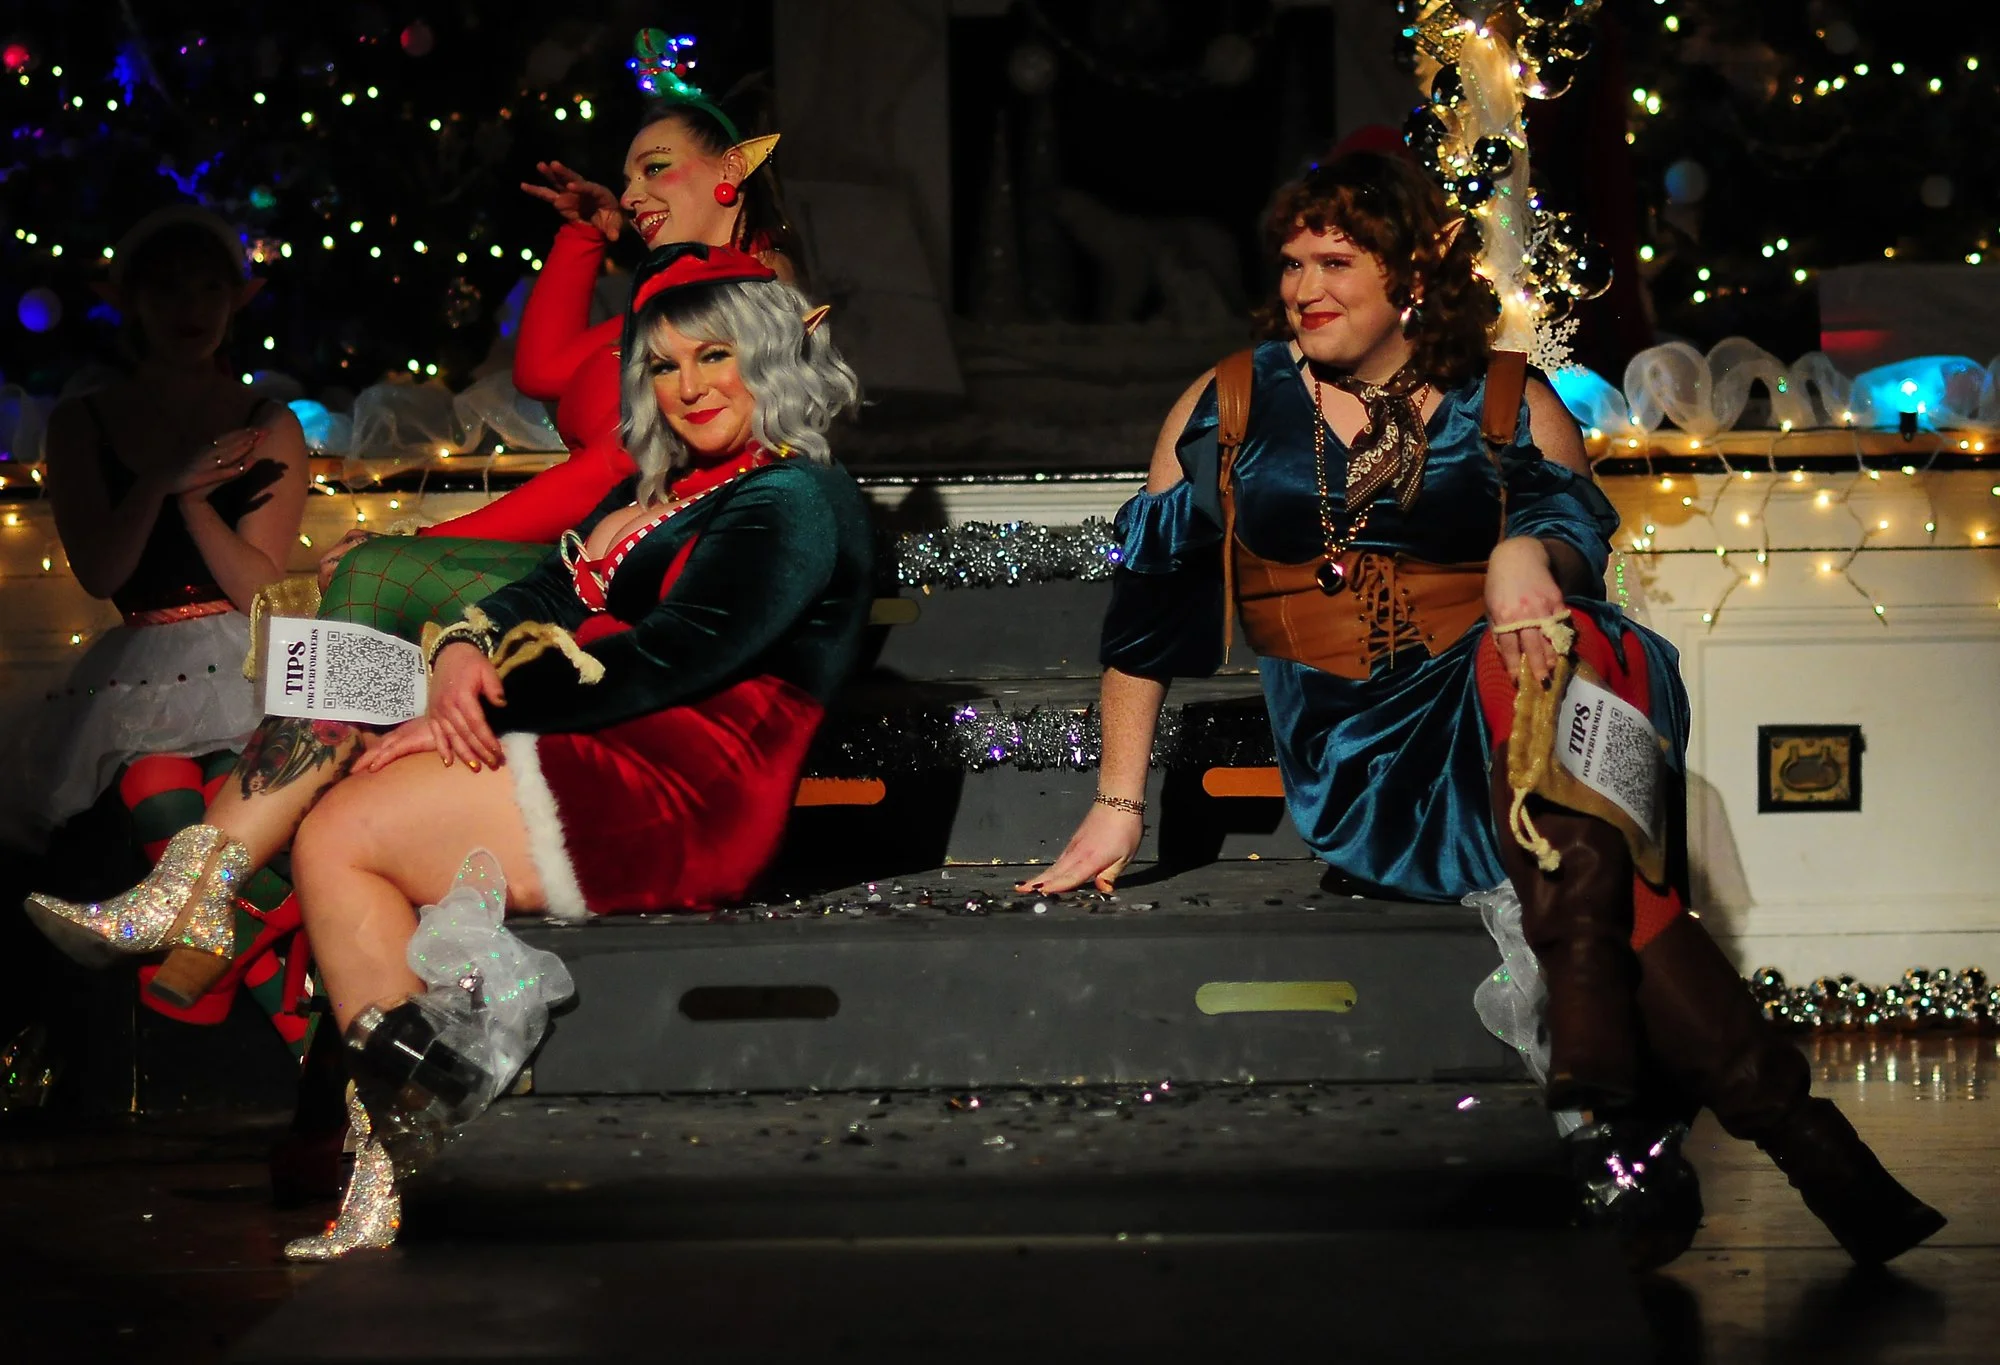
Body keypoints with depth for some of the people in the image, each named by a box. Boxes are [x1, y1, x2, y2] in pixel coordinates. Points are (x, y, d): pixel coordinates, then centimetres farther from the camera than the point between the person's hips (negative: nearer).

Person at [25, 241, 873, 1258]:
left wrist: (488, 710, -14)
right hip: (604, 755, 10)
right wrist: (464, 655, -10)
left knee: (339, 834, -16)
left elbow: (661, 660, -17)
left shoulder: (795, 503, -8)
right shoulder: (667, 487, 21)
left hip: (674, 794, -10)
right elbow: (543, 592, 13)